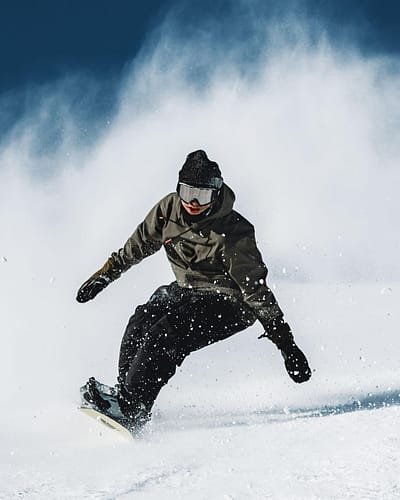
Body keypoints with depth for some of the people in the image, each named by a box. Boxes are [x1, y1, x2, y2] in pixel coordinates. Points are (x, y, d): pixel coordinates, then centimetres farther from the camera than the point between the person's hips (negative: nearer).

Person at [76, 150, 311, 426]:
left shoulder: (234, 234, -24)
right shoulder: (169, 209, -8)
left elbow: (257, 290, -21)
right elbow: (140, 243, 11)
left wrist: (286, 344, -23)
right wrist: (105, 275, 17)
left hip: (227, 303, -7)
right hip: (184, 290, 7)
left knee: (166, 335, -27)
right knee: (140, 324, -18)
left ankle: (131, 411, -28)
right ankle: (124, 395, -11)